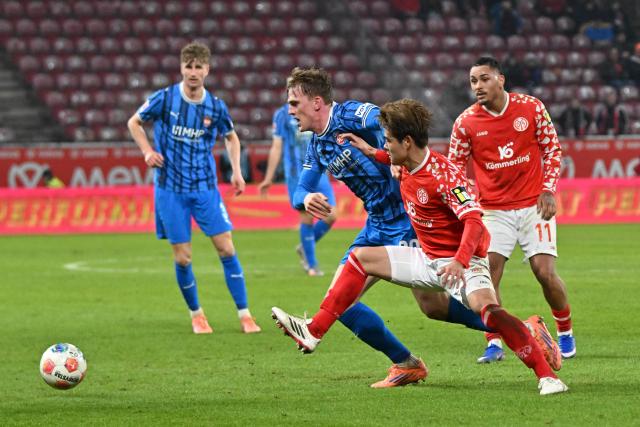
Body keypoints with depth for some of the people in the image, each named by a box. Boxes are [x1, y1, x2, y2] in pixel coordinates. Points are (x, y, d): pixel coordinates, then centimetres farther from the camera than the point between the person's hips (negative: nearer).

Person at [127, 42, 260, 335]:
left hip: (205, 187, 1)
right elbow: (134, 122, 7)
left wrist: (236, 170, 5)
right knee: (182, 257, 0)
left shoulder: (216, 106, -2)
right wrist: (147, 151, -8)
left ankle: (244, 315, 2)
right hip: (171, 189, -1)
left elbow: (231, 137, 17)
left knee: (226, 248, -5)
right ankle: (196, 314, 20)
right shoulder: (164, 99, -8)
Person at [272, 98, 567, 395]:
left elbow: (474, 221, -32)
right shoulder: (407, 167, 2)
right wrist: (371, 153, 20)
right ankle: (313, 332, 8)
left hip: (462, 262, -9)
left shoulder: (443, 175, -24)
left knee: (485, 306, -36)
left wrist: (460, 262, -47)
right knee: (362, 257, 7)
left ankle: (546, 375, -34)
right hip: (428, 258, 9)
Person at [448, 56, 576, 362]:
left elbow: (552, 148, 4)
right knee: (487, 273, -14)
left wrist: (548, 189, -5)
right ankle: (494, 343, -3)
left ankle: (565, 333, 18)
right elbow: (454, 167, 5)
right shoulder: (465, 122, -5)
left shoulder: (532, 108, -5)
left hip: (533, 204, -1)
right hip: (493, 209, 1)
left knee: (546, 273, -6)